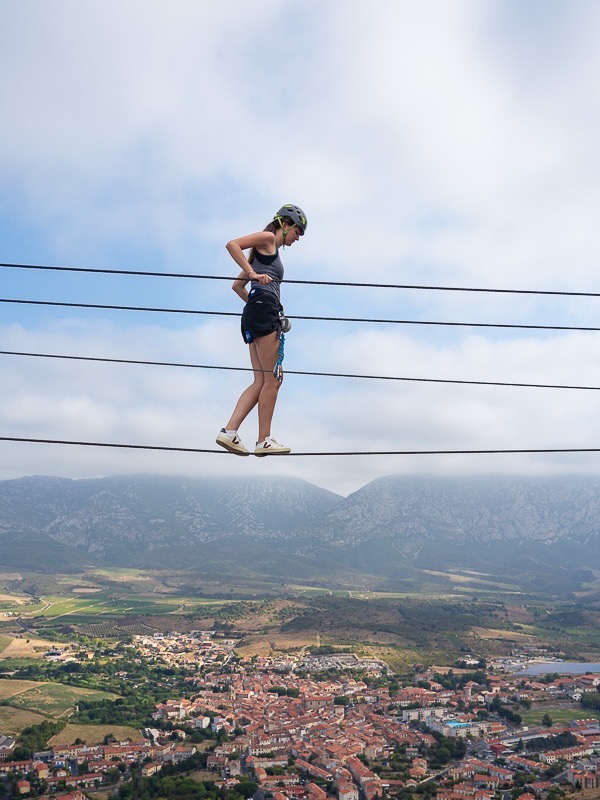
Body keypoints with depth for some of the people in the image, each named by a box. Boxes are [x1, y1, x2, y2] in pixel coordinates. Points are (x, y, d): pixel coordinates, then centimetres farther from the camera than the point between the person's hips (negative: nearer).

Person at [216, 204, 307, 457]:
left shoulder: (268, 252, 30)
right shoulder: (268, 238, 5)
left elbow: (237, 286, 30)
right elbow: (232, 245, -11)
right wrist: (253, 274, -16)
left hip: (254, 313, 10)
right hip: (264, 310, -10)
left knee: (261, 382, 4)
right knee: (271, 379, -9)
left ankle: (229, 431, -4)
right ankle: (264, 441, -7)